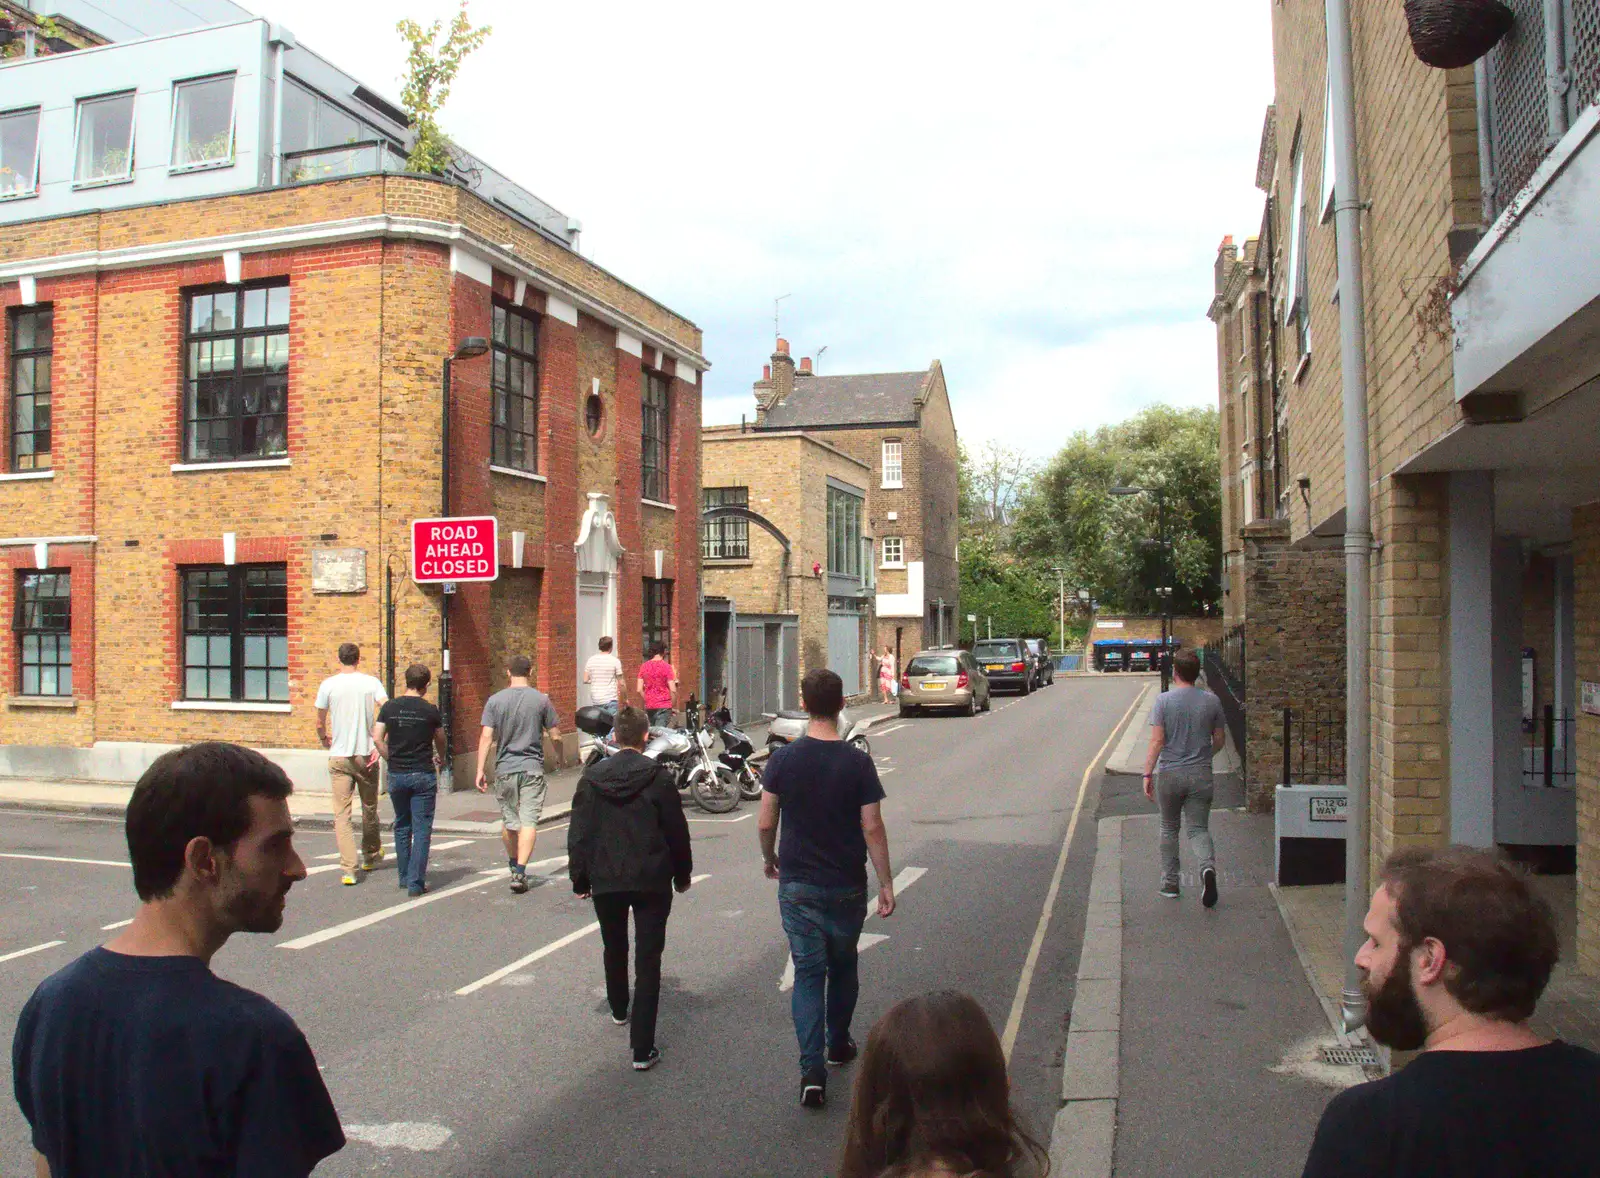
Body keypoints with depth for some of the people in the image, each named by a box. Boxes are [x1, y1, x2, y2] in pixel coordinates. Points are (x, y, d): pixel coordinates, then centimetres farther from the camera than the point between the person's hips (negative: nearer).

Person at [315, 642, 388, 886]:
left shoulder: (328, 685, -1)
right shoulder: (371, 683, -1)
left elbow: (319, 723, 4)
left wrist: (325, 740, 25)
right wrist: (380, 746, -7)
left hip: (339, 757, -1)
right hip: (366, 755, 1)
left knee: (341, 814, 0)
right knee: (369, 809, 18)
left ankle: (349, 870, -9)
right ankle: (371, 857, 35)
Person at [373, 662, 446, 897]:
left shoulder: (389, 707, 1)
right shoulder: (430, 711, -5)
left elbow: (377, 738, -4)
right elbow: (440, 740, 10)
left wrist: (391, 760, 10)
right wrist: (441, 759, 30)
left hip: (396, 774, 3)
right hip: (423, 775, -3)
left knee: (402, 827, 18)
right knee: (422, 829, 1)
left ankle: (404, 877, 26)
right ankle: (416, 883, -3)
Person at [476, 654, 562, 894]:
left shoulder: (495, 700, -1)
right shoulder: (541, 700, -2)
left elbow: (486, 737, -6)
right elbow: (555, 735, 2)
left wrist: (481, 769, -3)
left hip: (505, 768, 2)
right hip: (533, 768, -2)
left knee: (509, 820, 17)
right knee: (529, 821, -4)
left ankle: (513, 866, 34)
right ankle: (520, 872, -15)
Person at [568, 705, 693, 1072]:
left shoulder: (592, 777, -3)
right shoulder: (658, 776, -9)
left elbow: (579, 833, 0)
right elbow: (677, 831, -4)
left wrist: (580, 879, 10)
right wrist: (682, 874, 9)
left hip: (606, 881, 3)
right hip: (651, 880, -3)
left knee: (614, 949, 26)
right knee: (648, 960, 0)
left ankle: (619, 1009, 50)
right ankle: (643, 1049, -4)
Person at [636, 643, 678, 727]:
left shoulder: (644, 666, 5)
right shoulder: (666, 666, -7)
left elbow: (639, 690, 4)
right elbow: (673, 690, -11)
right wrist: (673, 705, 2)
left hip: (649, 707, 4)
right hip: (664, 707, -4)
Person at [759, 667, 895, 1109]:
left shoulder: (783, 759, -7)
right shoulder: (857, 763, -11)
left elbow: (765, 823, -3)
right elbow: (872, 828, -10)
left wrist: (770, 859, 16)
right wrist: (886, 882, -1)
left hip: (797, 885, 0)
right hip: (846, 885, 0)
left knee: (808, 973, 4)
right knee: (843, 966, 20)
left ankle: (812, 1071, -5)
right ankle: (838, 1044, 38)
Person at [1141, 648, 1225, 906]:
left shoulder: (1164, 700, -8)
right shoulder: (1211, 701, 1)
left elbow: (1157, 741, -13)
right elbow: (1220, 740, 9)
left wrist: (1147, 774, -10)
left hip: (1169, 774, -1)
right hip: (1201, 774, 2)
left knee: (1169, 829, 14)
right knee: (1199, 829, 5)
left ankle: (1170, 883, 20)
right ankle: (1208, 866, -24)